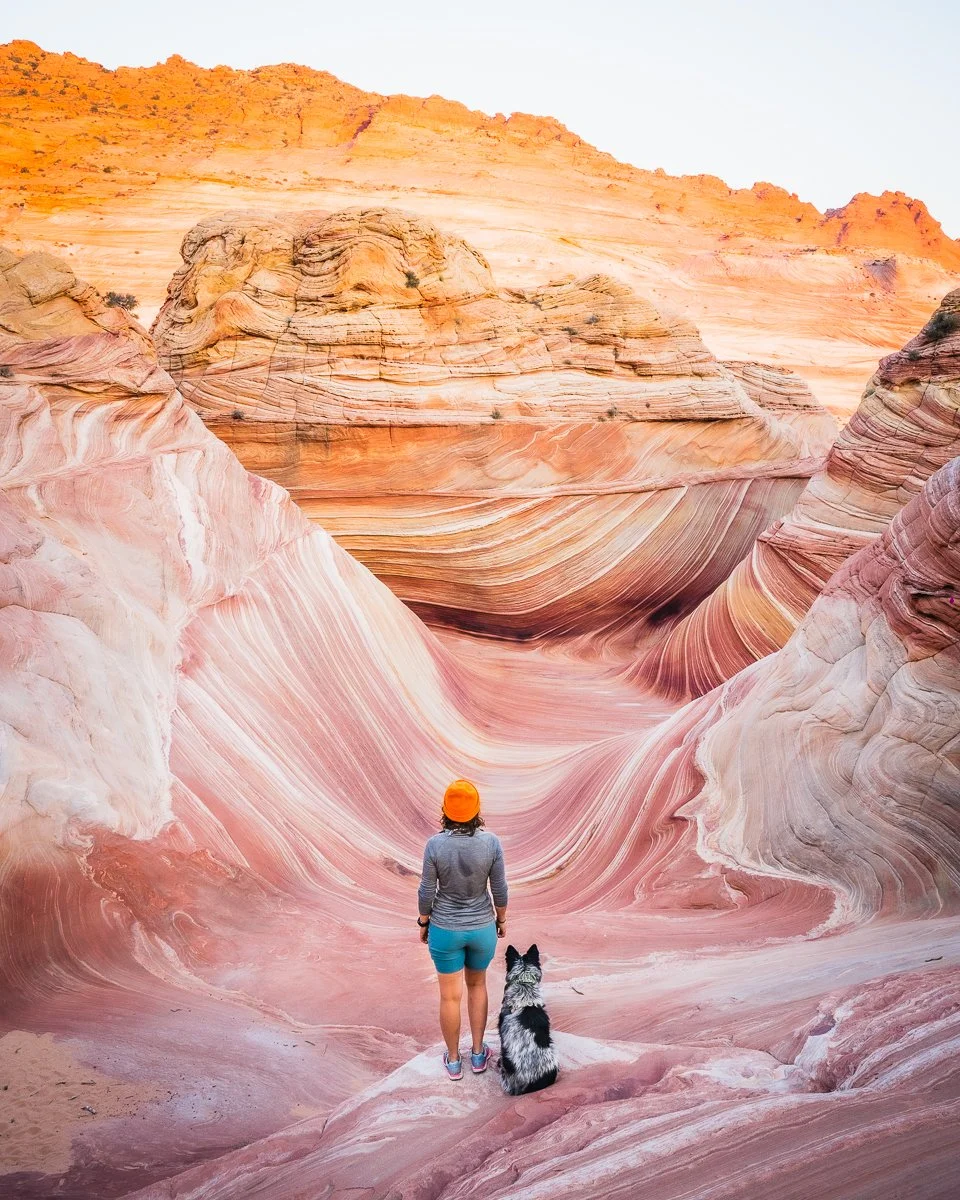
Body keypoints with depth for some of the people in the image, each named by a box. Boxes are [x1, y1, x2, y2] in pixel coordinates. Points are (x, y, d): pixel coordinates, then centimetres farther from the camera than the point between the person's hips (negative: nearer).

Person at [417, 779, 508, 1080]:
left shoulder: (435, 844, -23)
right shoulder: (491, 842, -20)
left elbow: (427, 891, -13)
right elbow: (499, 889, -10)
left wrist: (423, 923, 5)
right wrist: (502, 919, 9)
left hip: (446, 929, -1)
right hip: (481, 927, 1)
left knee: (450, 995, 17)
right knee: (477, 984, 27)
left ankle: (453, 1061, 34)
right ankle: (478, 1054, 37)